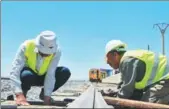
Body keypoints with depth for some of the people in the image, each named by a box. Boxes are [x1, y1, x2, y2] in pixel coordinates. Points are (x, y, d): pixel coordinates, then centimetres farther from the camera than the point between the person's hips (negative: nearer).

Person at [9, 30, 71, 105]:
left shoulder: (56, 51, -26)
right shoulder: (26, 46, -30)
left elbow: (50, 74, -30)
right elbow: (14, 72, -36)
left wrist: (47, 96, -33)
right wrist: (19, 95, -46)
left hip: (43, 77, 2)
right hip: (29, 77, -2)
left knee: (65, 72, -23)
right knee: (27, 75, -38)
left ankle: (43, 93, -1)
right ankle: (23, 93, -3)